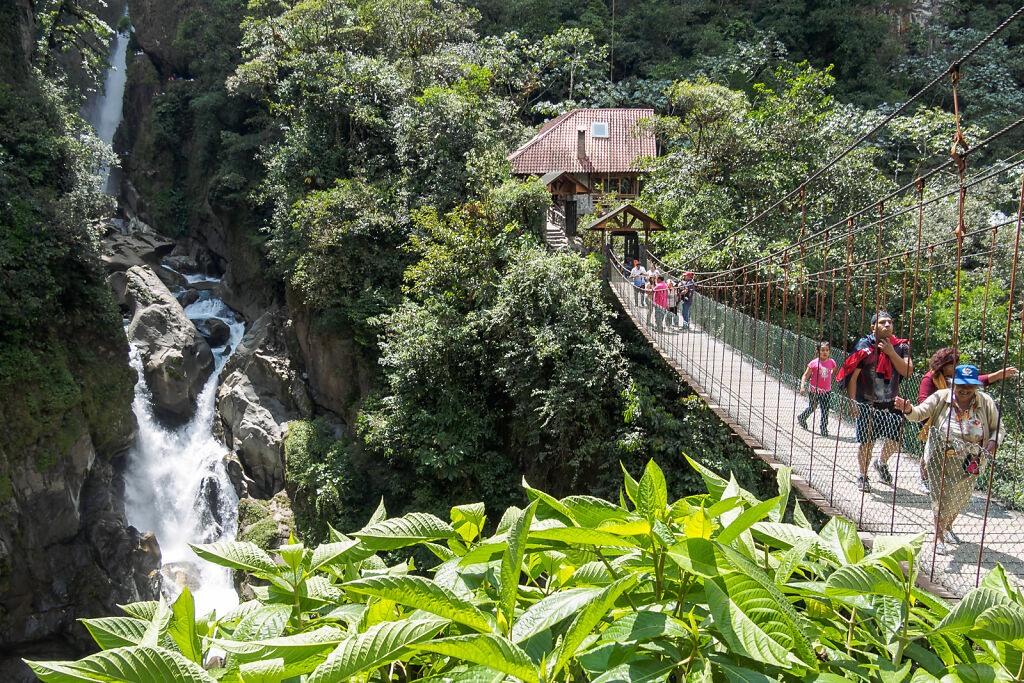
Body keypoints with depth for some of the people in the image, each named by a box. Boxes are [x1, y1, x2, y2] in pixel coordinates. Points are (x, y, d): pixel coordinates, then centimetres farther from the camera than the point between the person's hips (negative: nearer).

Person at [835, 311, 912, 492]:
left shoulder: (900, 346, 2)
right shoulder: (864, 347, -8)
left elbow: (907, 371, -9)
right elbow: (852, 376, -8)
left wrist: (891, 352, -17)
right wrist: (852, 402, -13)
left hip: (891, 403, 4)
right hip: (867, 404, -3)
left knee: (895, 439, 7)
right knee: (867, 442, -1)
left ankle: (881, 463, 38)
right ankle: (863, 476, 19)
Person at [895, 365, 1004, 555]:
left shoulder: (986, 403, -4)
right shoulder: (941, 398, -10)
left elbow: (998, 428, 6)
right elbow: (921, 413, -16)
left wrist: (993, 442, -15)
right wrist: (909, 410, -39)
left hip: (970, 463, 3)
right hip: (941, 459, -3)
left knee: (960, 499, 17)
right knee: (941, 497, -2)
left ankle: (948, 527, 44)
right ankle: (939, 537, 14)